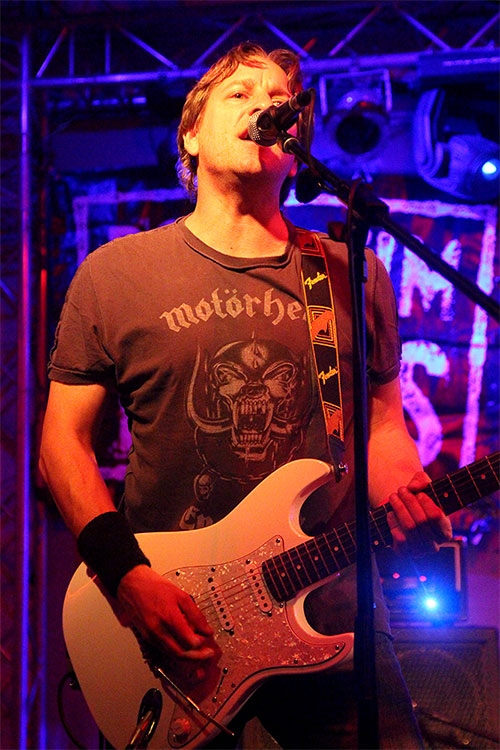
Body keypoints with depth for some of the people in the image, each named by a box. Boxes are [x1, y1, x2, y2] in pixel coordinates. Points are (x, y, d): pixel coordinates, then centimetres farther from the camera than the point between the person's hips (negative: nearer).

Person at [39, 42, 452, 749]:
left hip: (330, 617, 2)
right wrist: (125, 574, -13)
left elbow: (383, 423, 13)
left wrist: (407, 503, -9)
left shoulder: (354, 276, 6)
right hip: (168, 633, -2)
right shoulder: (114, 273, 0)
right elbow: (64, 439, 0)